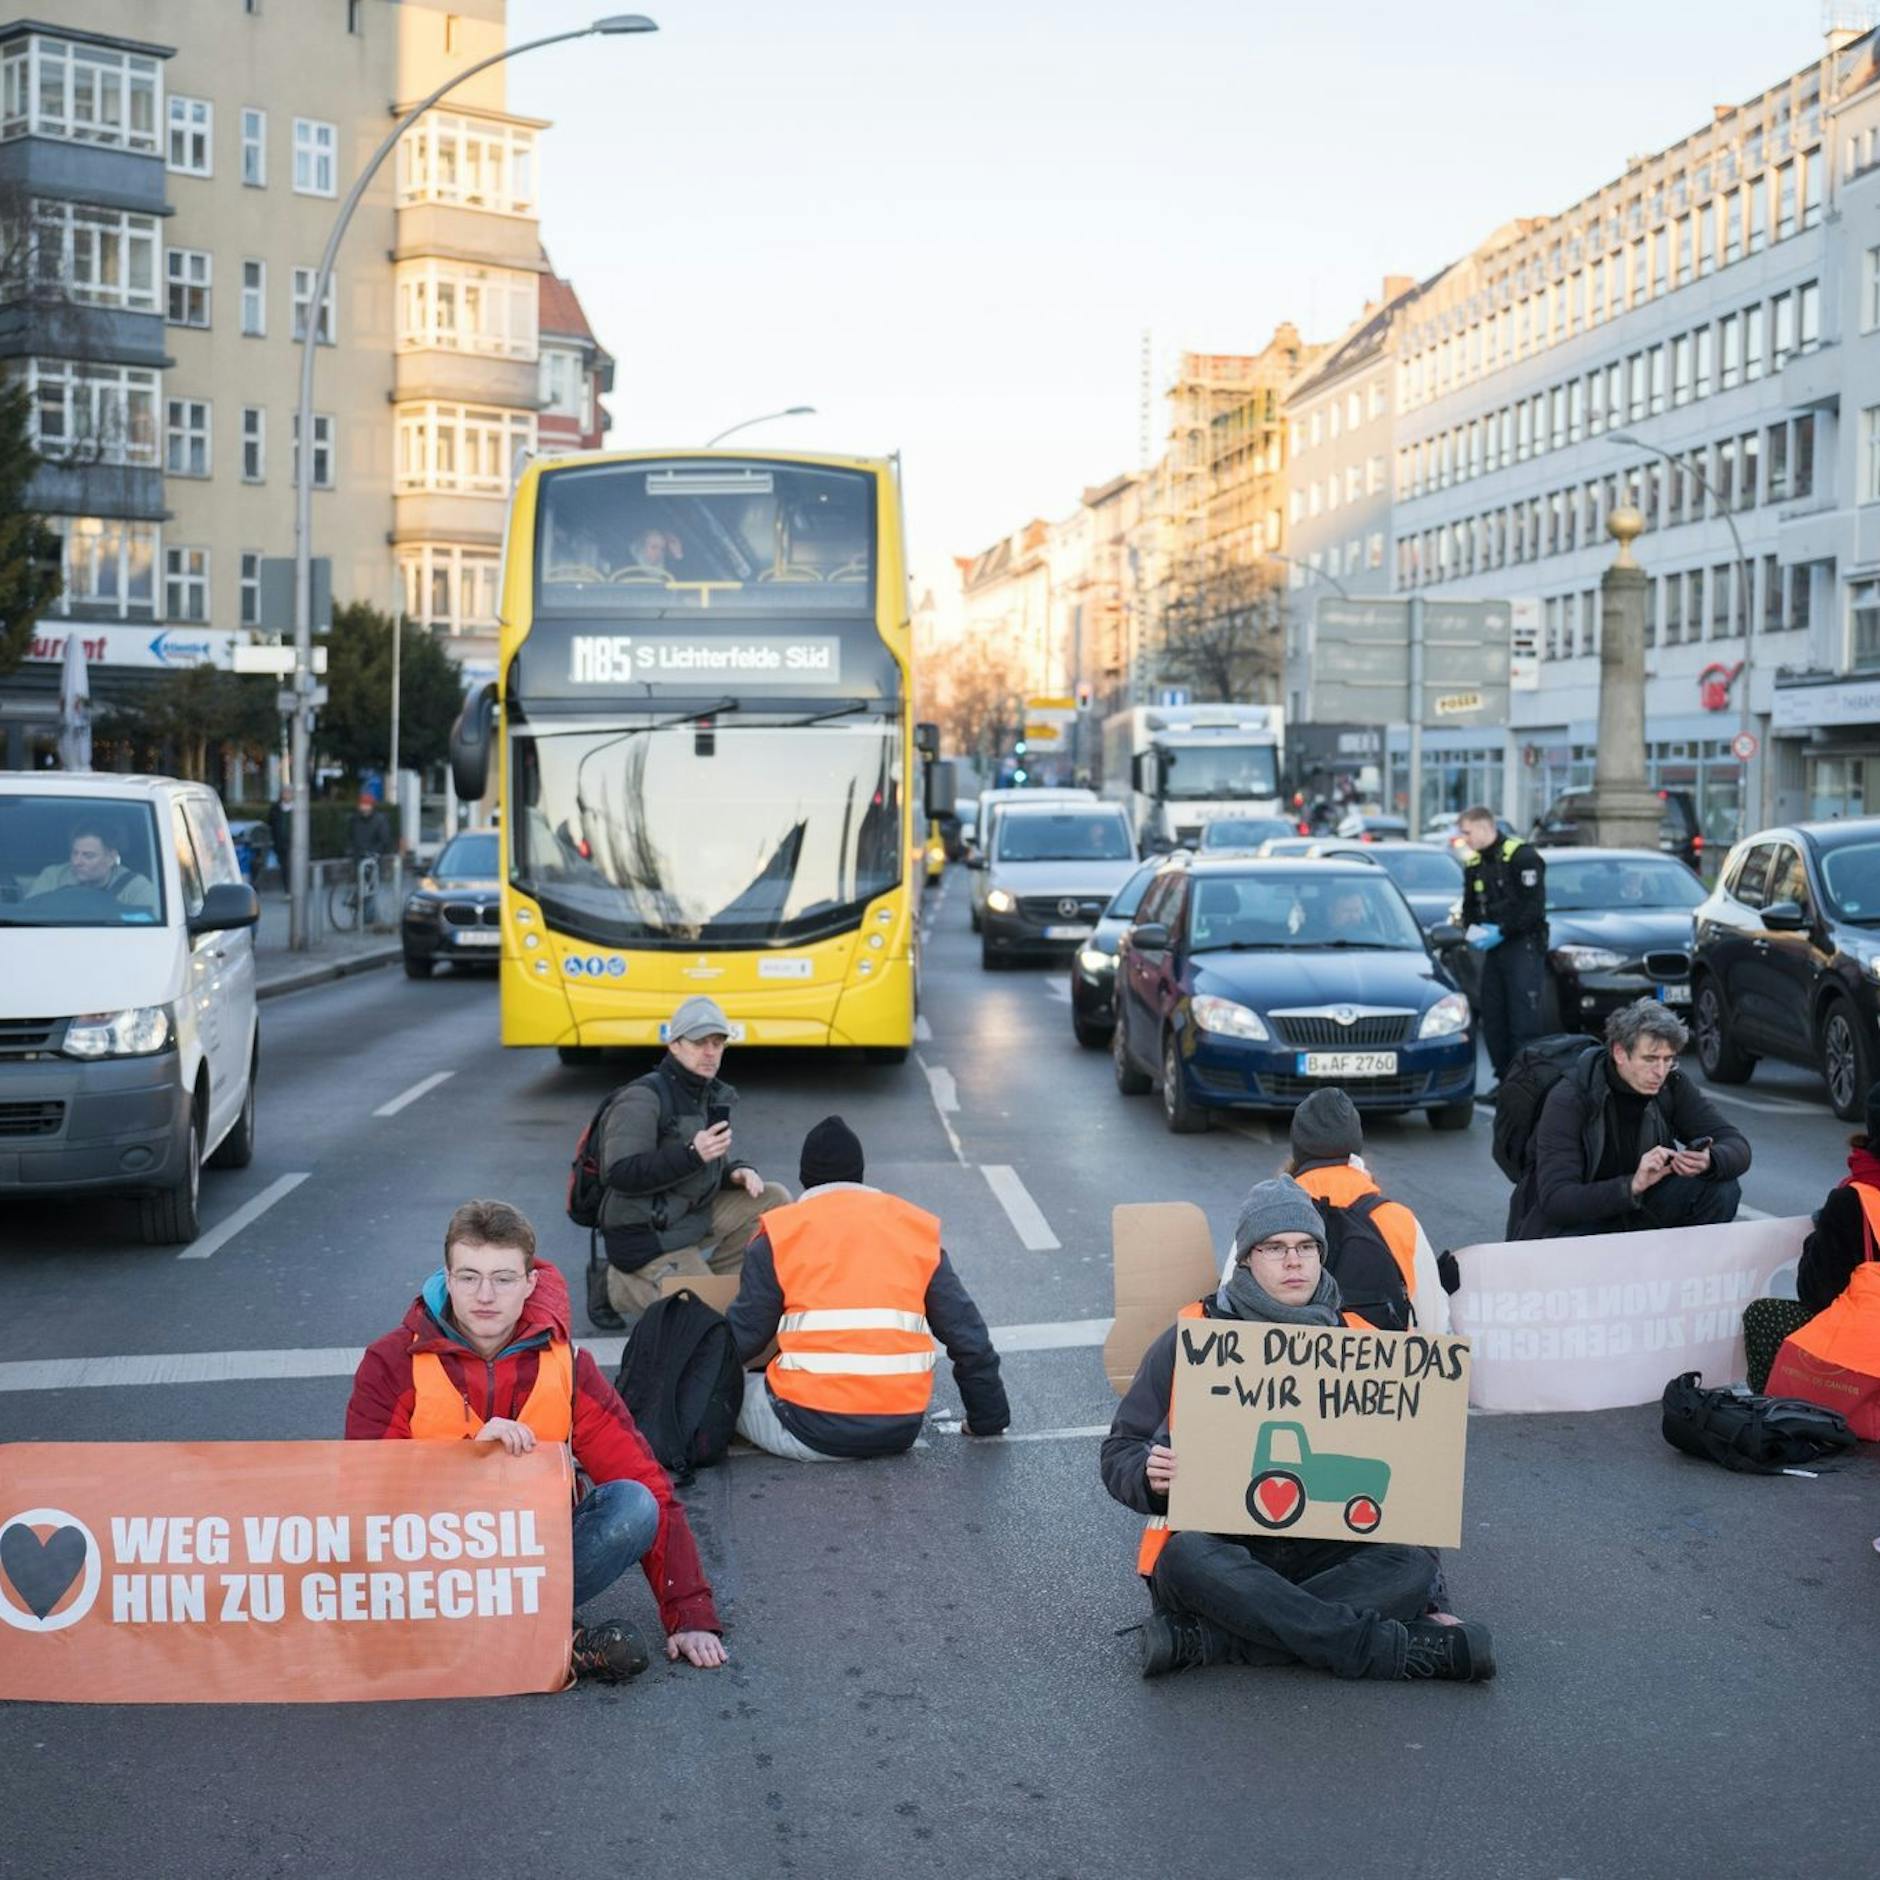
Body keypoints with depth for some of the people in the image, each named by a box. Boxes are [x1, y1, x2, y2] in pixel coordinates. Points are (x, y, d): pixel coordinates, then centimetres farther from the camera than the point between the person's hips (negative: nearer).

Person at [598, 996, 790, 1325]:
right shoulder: (642, 1099, -17)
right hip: (647, 1240, -8)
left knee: (775, 1198, 0)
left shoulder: (713, 1096, 10)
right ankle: (627, 1288, 7)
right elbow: (620, 1175, -26)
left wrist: (737, 1172, -4)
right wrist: (691, 1154, -32)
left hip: (696, 1216, 8)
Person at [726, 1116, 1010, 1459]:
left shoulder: (778, 1236, 0)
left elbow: (743, 1337, 2)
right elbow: (969, 1338, 9)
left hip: (811, 1434, -2)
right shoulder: (918, 1228, 9)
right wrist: (988, 1418, 20)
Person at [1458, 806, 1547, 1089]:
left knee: (1524, 1017, -9)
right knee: (1492, 1017, 6)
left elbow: (1533, 905, -17)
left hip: (1524, 946, -8)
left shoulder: (1522, 856, -11)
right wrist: (1475, 929, 1)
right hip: (1493, 948, 8)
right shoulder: (1475, 864, 13)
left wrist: (1501, 931, -18)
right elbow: (1470, 906, 21)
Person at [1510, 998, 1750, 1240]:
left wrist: (1707, 1161, -34)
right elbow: (1555, 1200, -31)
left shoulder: (1671, 1085, -9)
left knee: (1721, 1190, -18)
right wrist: (1632, 1186, -44)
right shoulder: (1568, 1100, -24)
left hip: (1637, 1207, 5)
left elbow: (1738, 1146, -9)